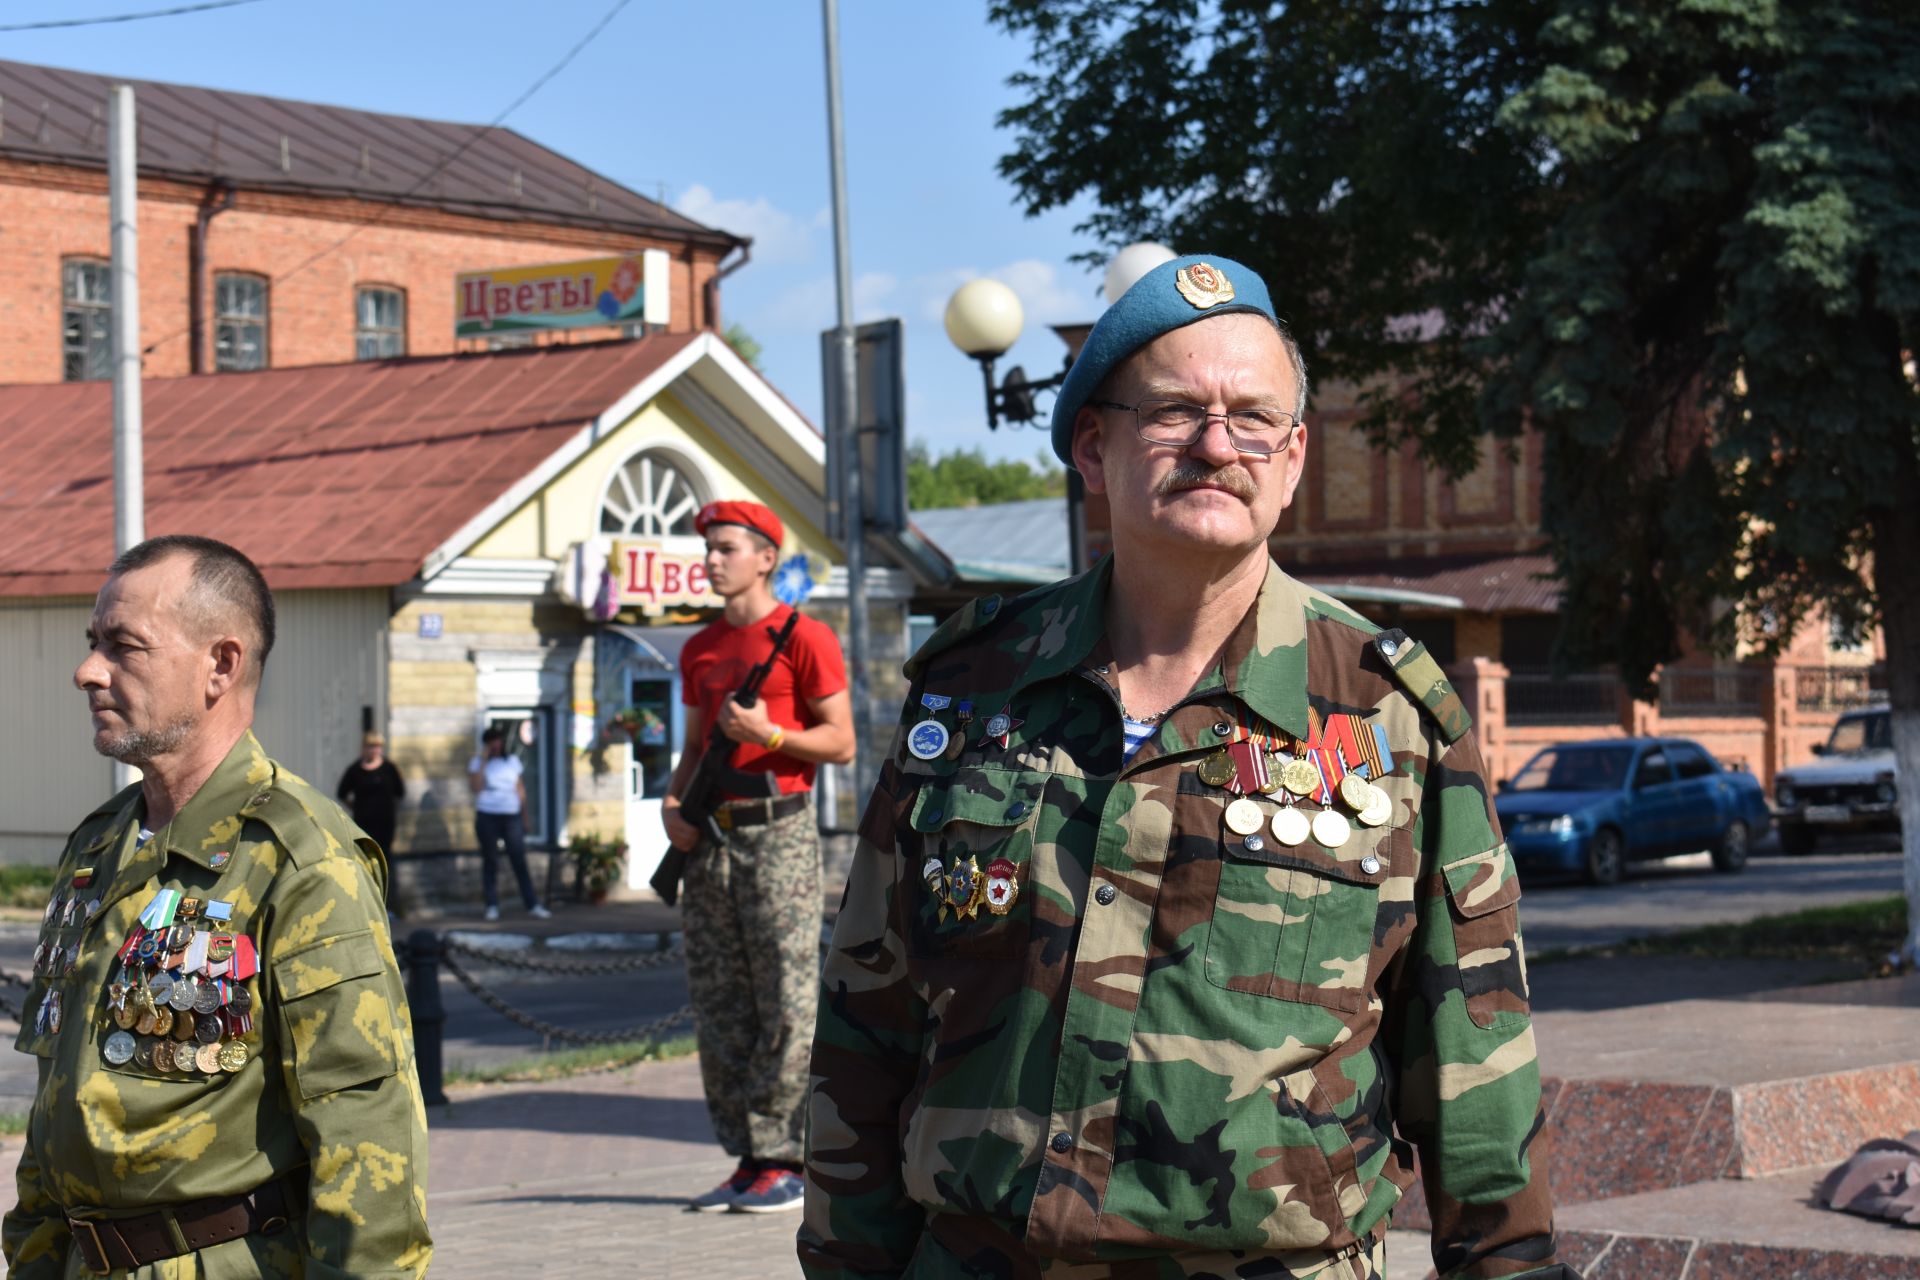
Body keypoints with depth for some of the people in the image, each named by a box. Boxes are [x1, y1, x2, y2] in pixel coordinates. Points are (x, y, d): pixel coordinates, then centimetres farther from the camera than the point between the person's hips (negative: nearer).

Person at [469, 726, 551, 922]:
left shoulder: (513, 761, 11)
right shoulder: (477, 763, 5)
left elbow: (521, 790, 15)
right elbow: (476, 787, -11)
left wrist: (524, 817, 12)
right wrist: (483, 762, -11)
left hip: (512, 817, 1)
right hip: (487, 817, -1)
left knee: (520, 861, -4)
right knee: (490, 862, 3)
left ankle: (533, 905, -4)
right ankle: (492, 907, 9)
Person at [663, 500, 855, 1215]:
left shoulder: (804, 639, -3)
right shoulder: (700, 651, 17)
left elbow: (841, 744, -4)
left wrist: (767, 733, -16)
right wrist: (674, 800, 4)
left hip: (779, 832, -7)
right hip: (711, 836, 7)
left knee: (785, 1001, -7)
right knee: (718, 1004, 6)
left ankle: (785, 1163, -3)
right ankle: (748, 1158, 11)